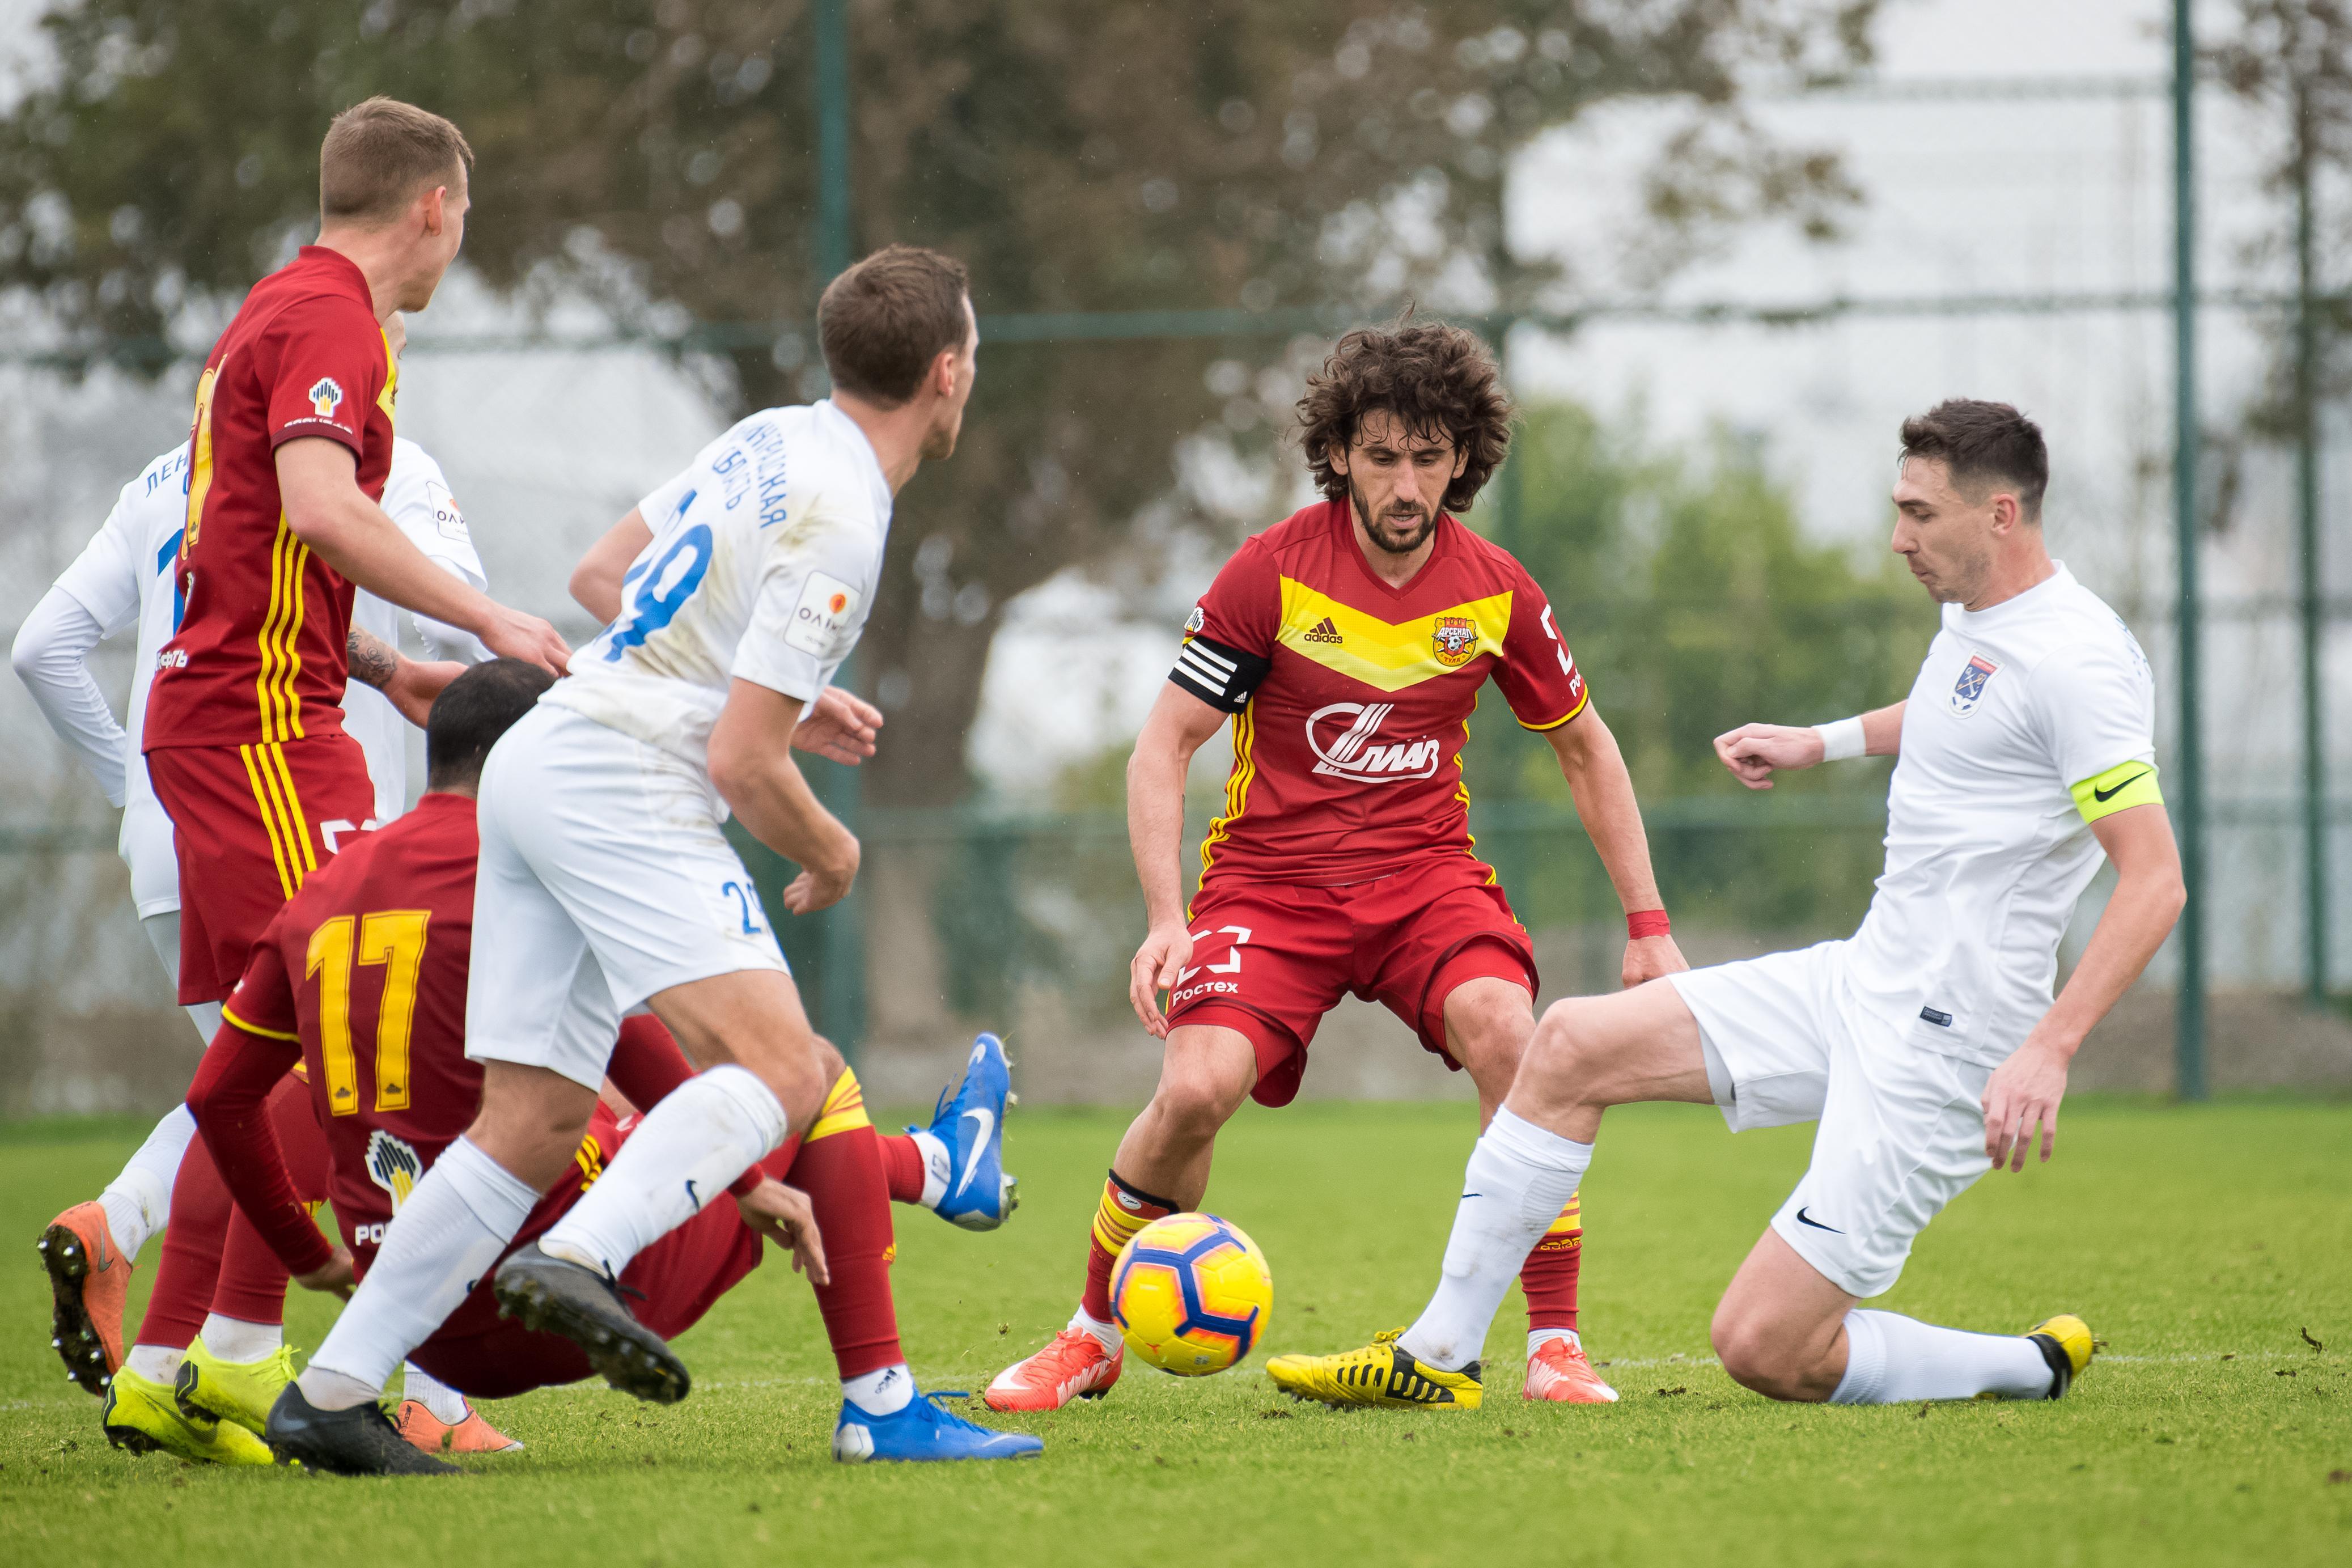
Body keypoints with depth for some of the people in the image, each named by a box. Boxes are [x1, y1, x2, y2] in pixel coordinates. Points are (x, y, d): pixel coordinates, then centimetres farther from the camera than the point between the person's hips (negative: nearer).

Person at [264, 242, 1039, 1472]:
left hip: (536, 768, 9)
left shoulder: (771, 440, 14)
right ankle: (579, 1262, -39)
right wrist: (832, 855, 4)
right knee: (782, 1069, -20)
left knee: (534, 1120, 7)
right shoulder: (838, 520, -13)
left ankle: (330, 1393, 4)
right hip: (621, 783, -9)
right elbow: (743, 764, -15)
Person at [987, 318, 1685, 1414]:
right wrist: (1166, 919, -19)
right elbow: (1162, 748, -6)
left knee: (1507, 1035, -28)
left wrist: (1648, 926, 9)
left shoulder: (1495, 593, -2)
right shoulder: (1274, 572, -10)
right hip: (1270, 878, -2)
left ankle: (1554, 1345, -18)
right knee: (1197, 1089, -24)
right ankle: (1092, 1340, 1)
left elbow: (1585, 750, 13)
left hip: (1424, 872, 2)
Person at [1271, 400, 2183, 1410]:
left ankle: (2033, 1371, 9)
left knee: (1762, 1348, -12)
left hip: (1942, 1043, -9)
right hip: (1856, 981, 9)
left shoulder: (2075, 660, -20)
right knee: (1571, 1047, 4)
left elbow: (2155, 879, -25)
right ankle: (1438, 1354, 10)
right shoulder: (1973, 615, 9)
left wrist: (2049, 1048, -32)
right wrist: (1823, 744, 29)